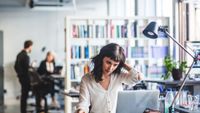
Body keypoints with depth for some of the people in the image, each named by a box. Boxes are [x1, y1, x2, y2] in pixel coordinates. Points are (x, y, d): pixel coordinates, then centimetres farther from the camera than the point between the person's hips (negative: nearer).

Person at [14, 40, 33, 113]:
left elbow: (15, 66, 14)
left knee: (24, 94, 17)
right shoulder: (26, 56, -21)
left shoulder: (19, 54, 7)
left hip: (21, 77, 9)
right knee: (25, 94, -2)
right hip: (25, 78, -9)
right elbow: (27, 69, -23)